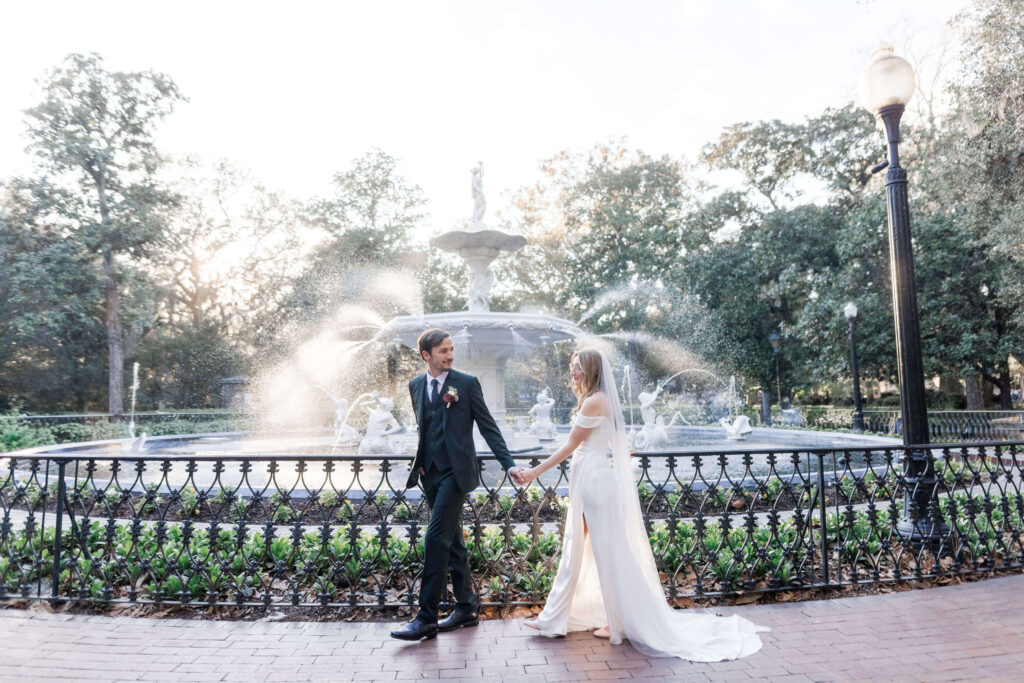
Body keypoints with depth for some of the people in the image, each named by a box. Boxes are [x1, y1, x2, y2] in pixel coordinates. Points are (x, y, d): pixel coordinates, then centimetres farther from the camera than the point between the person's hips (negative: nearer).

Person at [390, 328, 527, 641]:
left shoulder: (467, 383, -5)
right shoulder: (416, 385, 9)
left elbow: (488, 427, -4)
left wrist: (508, 464, -10)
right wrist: (420, 463, 12)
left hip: (456, 473, -6)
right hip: (431, 474, 6)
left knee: (436, 539, -10)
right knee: (452, 541, 14)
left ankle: (426, 618, -2)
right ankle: (466, 608, 26)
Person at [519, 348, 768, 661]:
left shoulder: (594, 401, -15)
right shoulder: (593, 400, 13)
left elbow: (570, 445, -14)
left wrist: (535, 471, -10)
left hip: (595, 480, -10)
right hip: (586, 480, 10)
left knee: (608, 551, 1)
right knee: (573, 549, 13)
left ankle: (621, 622, 14)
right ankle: (554, 618, 21)